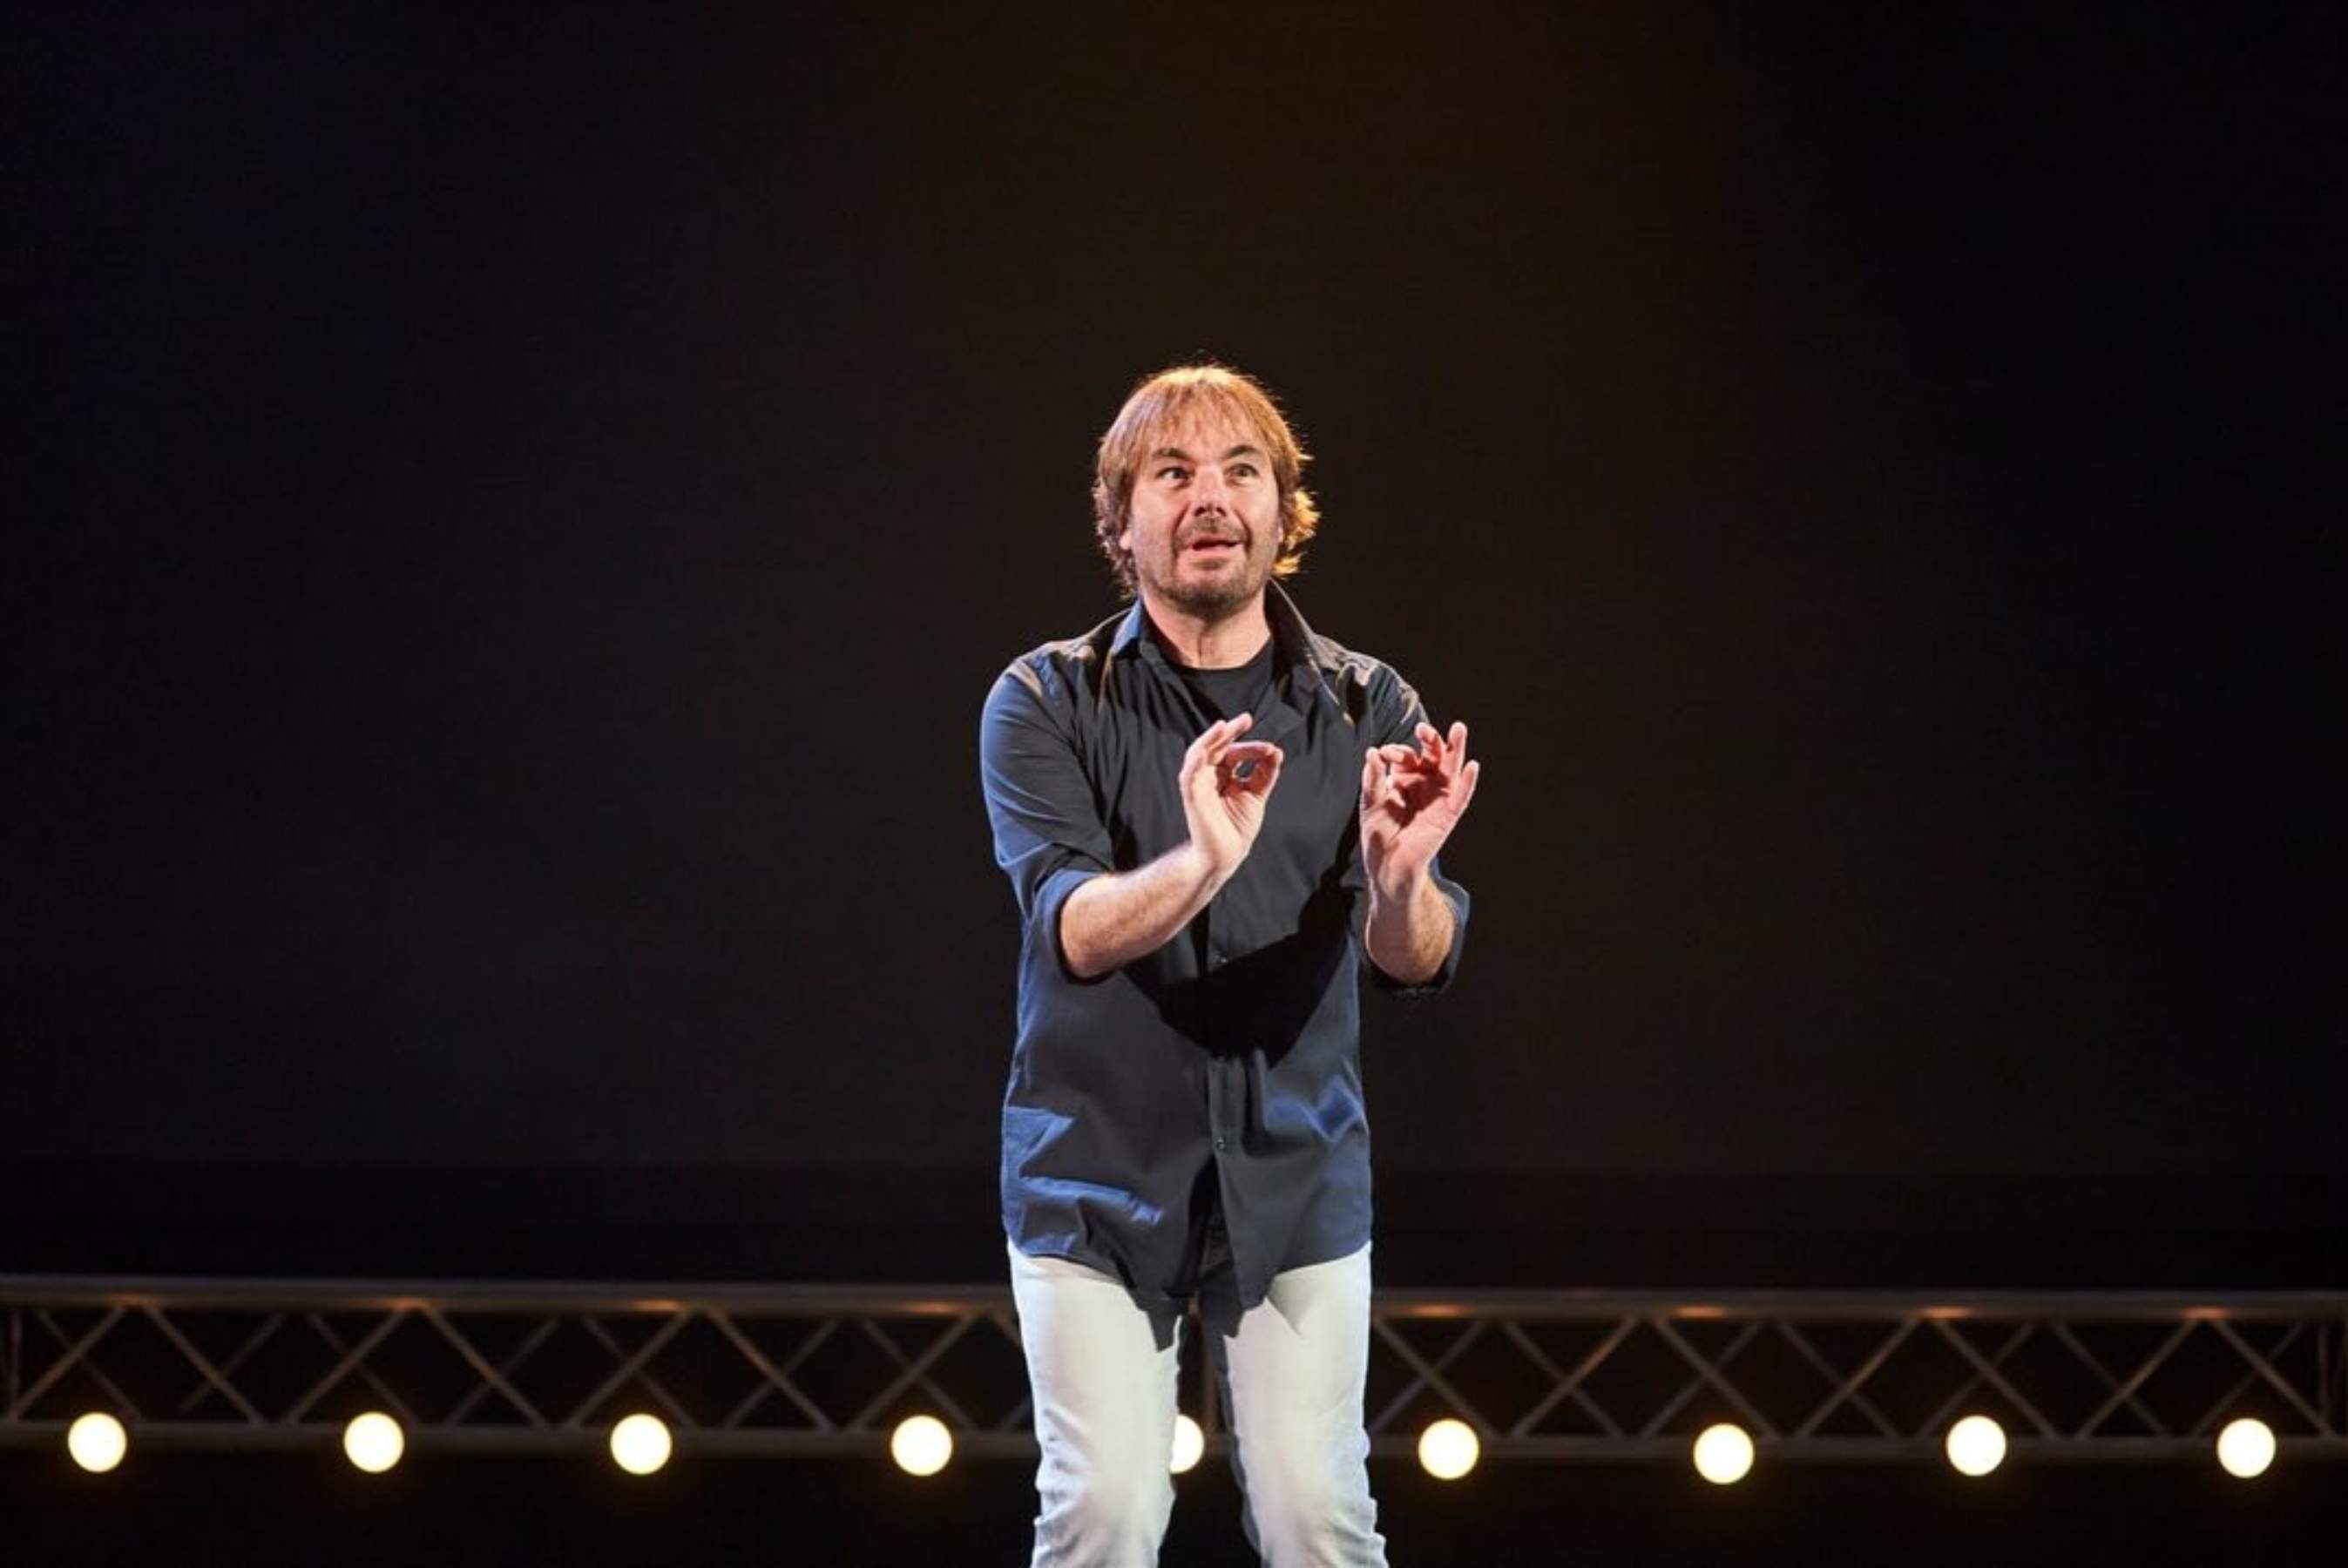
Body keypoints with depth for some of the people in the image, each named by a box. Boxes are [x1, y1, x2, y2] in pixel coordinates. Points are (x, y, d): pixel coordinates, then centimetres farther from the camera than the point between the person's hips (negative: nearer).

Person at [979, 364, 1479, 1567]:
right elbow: (1073, 933, -22)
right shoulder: (1046, 704, -7)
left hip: (1294, 1180, 2)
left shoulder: (1369, 711, -1)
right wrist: (1201, 866, -43)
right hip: (1097, 1170, -1)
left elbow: (1417, 963, -11)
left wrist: (1399, 877, -35)